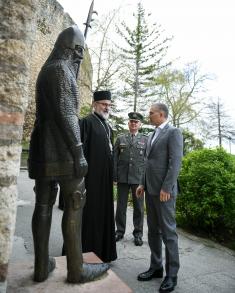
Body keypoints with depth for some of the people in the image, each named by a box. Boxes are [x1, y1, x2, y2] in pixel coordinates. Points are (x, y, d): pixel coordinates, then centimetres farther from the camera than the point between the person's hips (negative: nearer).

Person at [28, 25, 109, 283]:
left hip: (44, 148, 9)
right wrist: (78, 152, -18)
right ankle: (77, 269, 7)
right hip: (62, 149, -9)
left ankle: (41, 266, 16)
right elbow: (65, 113, -17)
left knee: (44, 205, 8)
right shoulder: (61, 69, -6)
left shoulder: (46, 70, 23)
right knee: (74, 206, -3)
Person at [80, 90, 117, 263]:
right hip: (91, 176, -8)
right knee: (89, 214, 3)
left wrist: (111, 174, 15)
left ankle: (102, 250, 29)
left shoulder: (108, 127, 16)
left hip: (105, 178, 8)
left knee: (103, 213, 15)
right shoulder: (87, 122, -8)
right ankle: (85, 252, 19)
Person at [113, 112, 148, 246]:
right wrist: (114, 176, 1)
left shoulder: (145, 139, 6)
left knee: (139, 207, 8)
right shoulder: (120, 139, 9)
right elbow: (115, 158, 7)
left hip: (138, 178, -1)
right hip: (122, 177, 1)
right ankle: (120, 231, 25)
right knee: (121, 206, 10)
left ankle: (138, 234, 22)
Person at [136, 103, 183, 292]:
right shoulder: (153, 135, 18)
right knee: (153, 230, 14)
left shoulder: (173, 132, -7)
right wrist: (143, 184, 15)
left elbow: (175, 162, -16)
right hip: (151, 189, 8)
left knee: (168, 231, 1)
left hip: (164, 190, -8)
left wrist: (166, 188, -20)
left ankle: (172, 274, 15)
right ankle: (156, 267, 27)